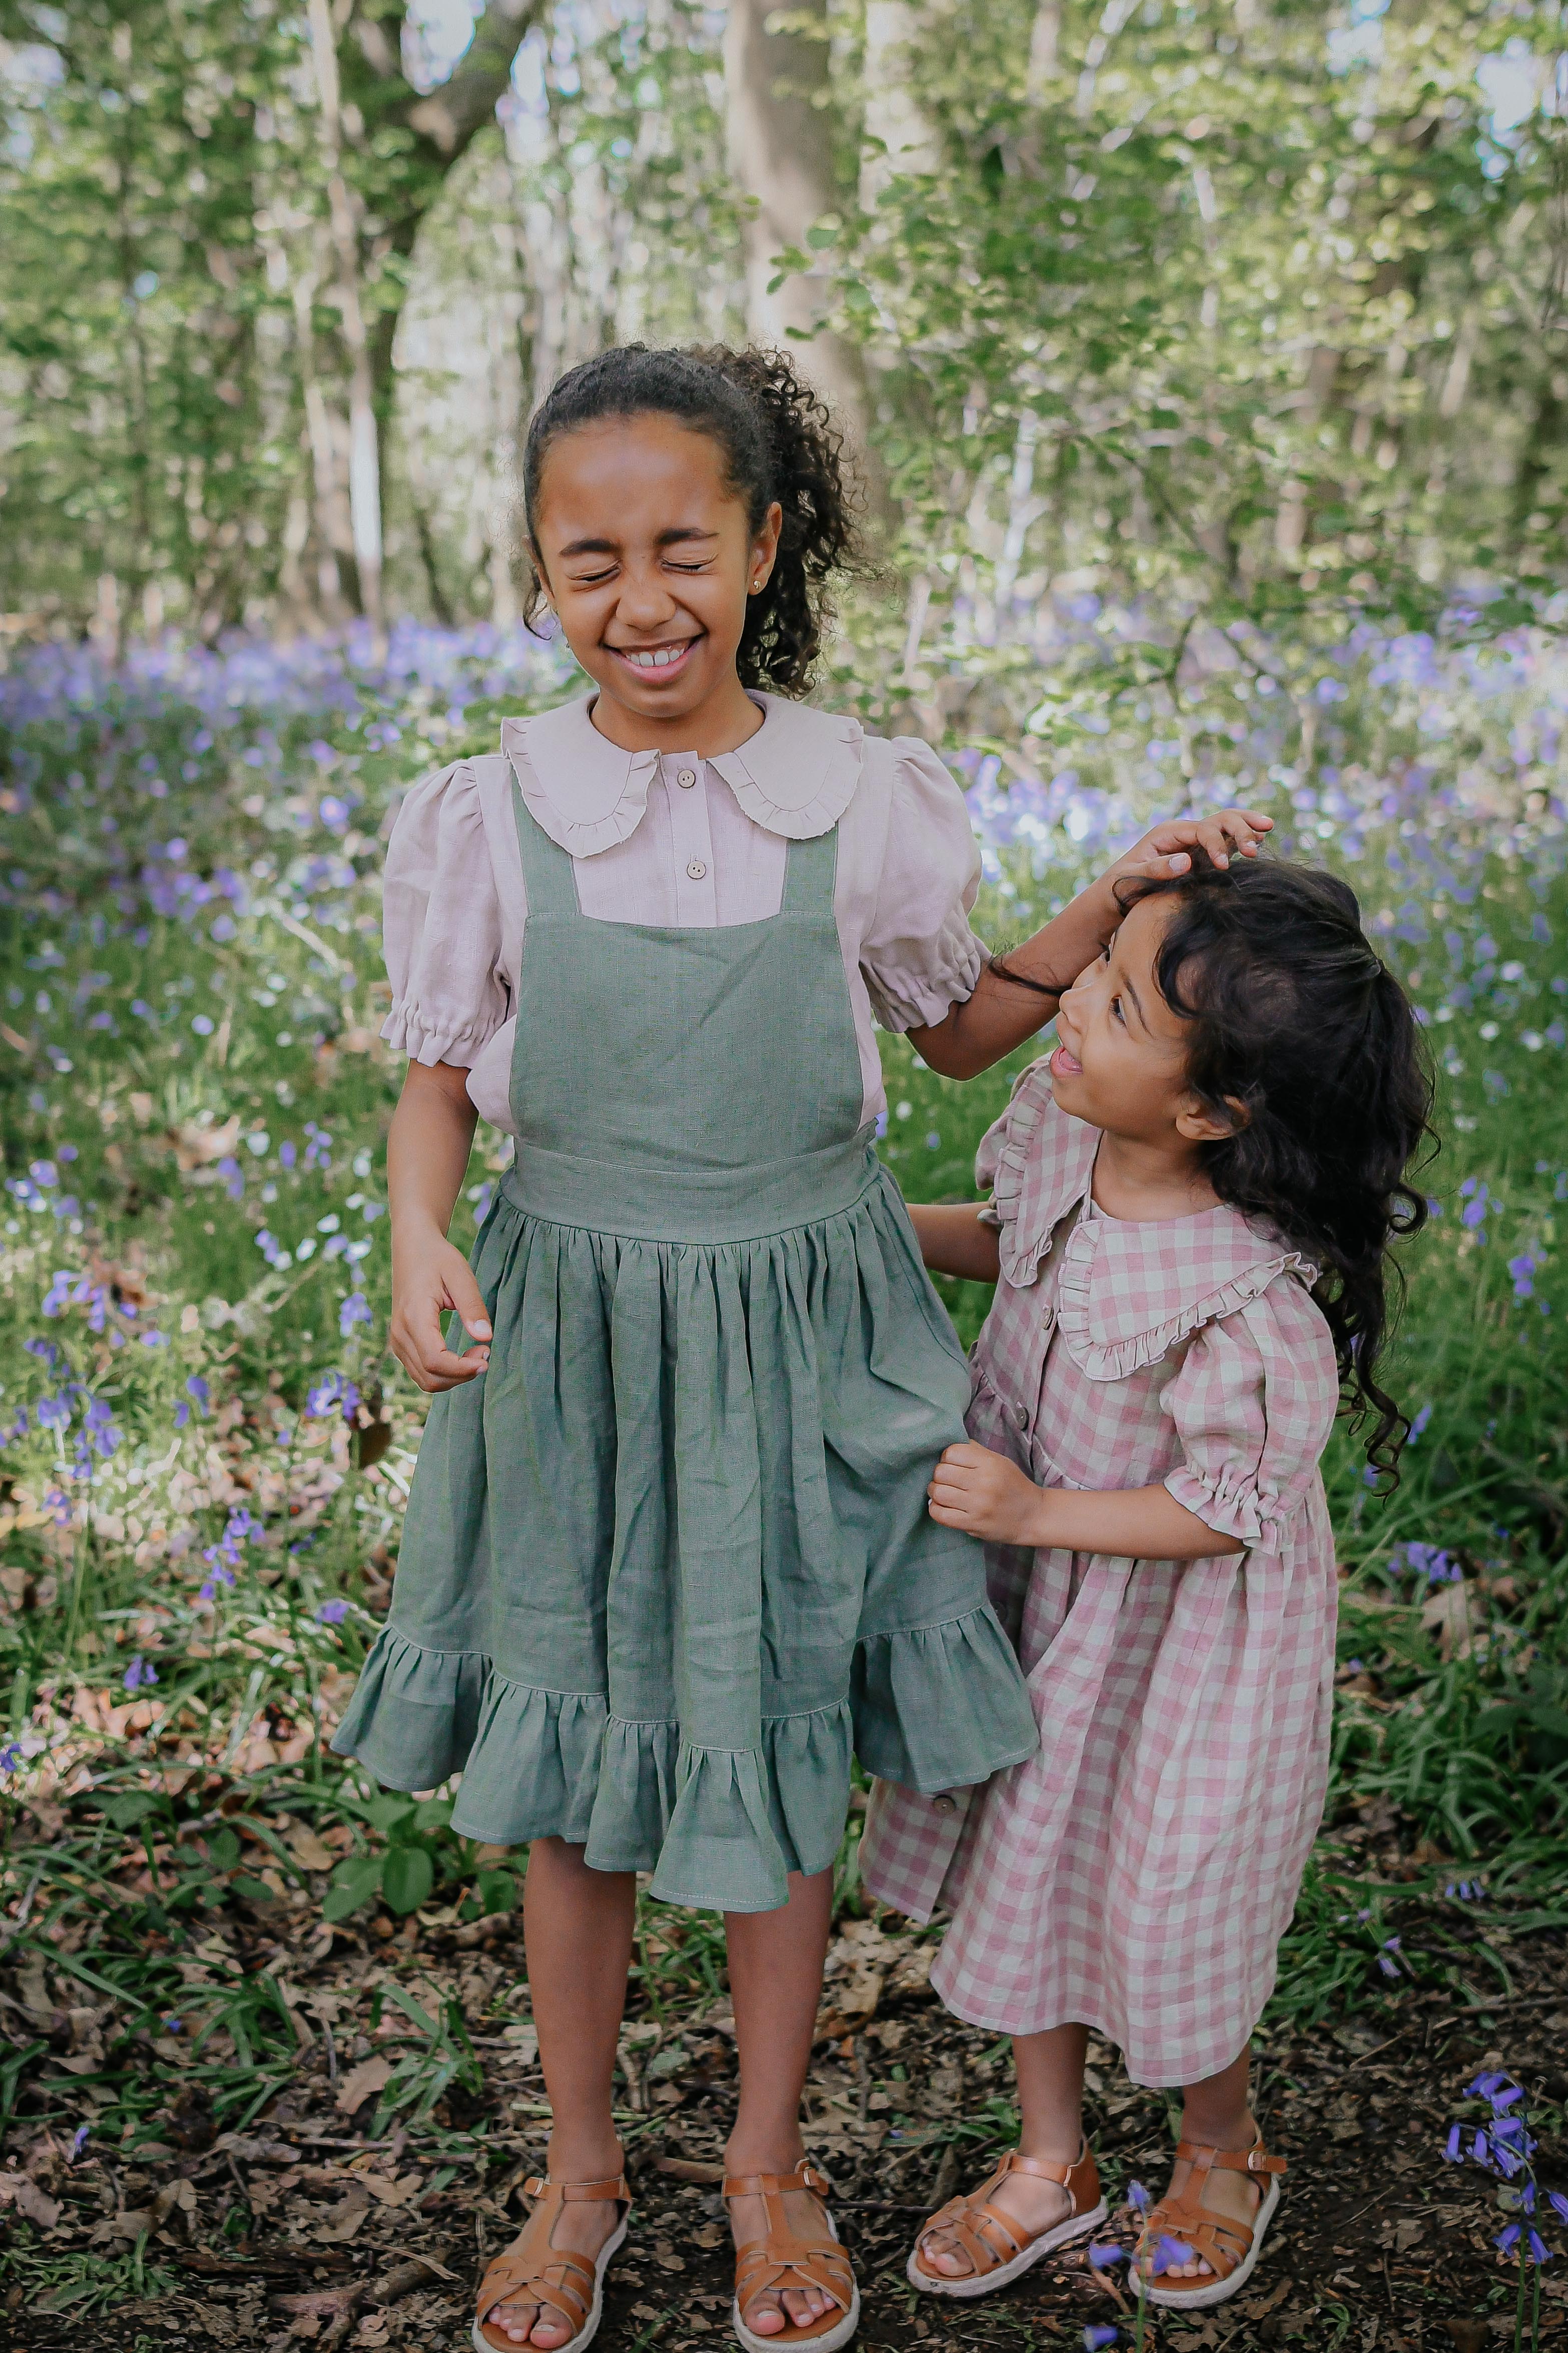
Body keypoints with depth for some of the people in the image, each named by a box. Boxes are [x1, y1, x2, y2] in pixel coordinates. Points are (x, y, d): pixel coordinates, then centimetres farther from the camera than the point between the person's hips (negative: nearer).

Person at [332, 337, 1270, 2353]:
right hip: (566, 1346, 0)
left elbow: (961, 1022, 9)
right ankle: (580, 2171, 38)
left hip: (798, 1337, 0)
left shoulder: (868, 803, -7)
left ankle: (767, 2162, 39)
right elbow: (441, 1078, 2)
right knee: (567, 1783, 14)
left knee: (776, 1769, 14)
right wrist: (420, 1241, -17)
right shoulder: (484, 818, -8)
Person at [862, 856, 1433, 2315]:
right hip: (1033, 1598, 7)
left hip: (1180, 1631, -7)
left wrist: (1035, 1513, -24)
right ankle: (1051, 2162, 44)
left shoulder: (1248, 1297, -35)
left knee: (1160, 1899, 13)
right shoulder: (1057, 1123, -15)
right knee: (1028, 1862, 20)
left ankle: (1221, 2150, 46)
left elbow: (1232, 1508, -23)